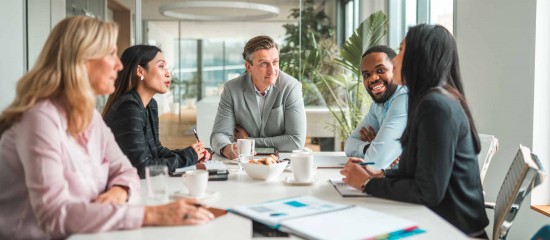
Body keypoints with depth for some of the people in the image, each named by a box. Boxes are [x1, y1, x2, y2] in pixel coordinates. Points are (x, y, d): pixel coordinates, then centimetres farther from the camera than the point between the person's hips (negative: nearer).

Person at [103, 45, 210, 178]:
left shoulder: (151, 105, 7)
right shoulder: (128, 108, -20)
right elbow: (142, 168, -24)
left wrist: (194, 155, -3)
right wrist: (186, 157, -13)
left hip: (140, 183, 7)